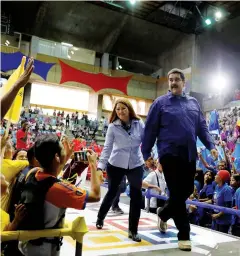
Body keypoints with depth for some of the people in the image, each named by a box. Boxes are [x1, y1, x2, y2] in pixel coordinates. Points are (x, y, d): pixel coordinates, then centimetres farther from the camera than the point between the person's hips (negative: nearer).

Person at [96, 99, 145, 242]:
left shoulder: (139, 123, -4)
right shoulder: (113, 126, -7)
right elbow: (107, 147, -8)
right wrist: (101, 165, -14)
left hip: (135, 164, 1)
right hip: (116, 164, -1)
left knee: (137, 196, -1)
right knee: (112, 193, 15)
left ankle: (133, 230, 14)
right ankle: (100, 218, 42)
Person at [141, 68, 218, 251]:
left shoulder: (193, 103, 13)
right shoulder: (160, 103, 1)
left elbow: (202, 127, 14)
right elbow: (150, 130, 0)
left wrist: (210, 145, 0)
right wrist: (146, 154, -2)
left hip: (189, 155, 5)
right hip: (170, 153, -5)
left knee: (187, 190, 12)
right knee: (177, 193, -2)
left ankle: (163, 213, 38)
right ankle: (184, 235, 12)